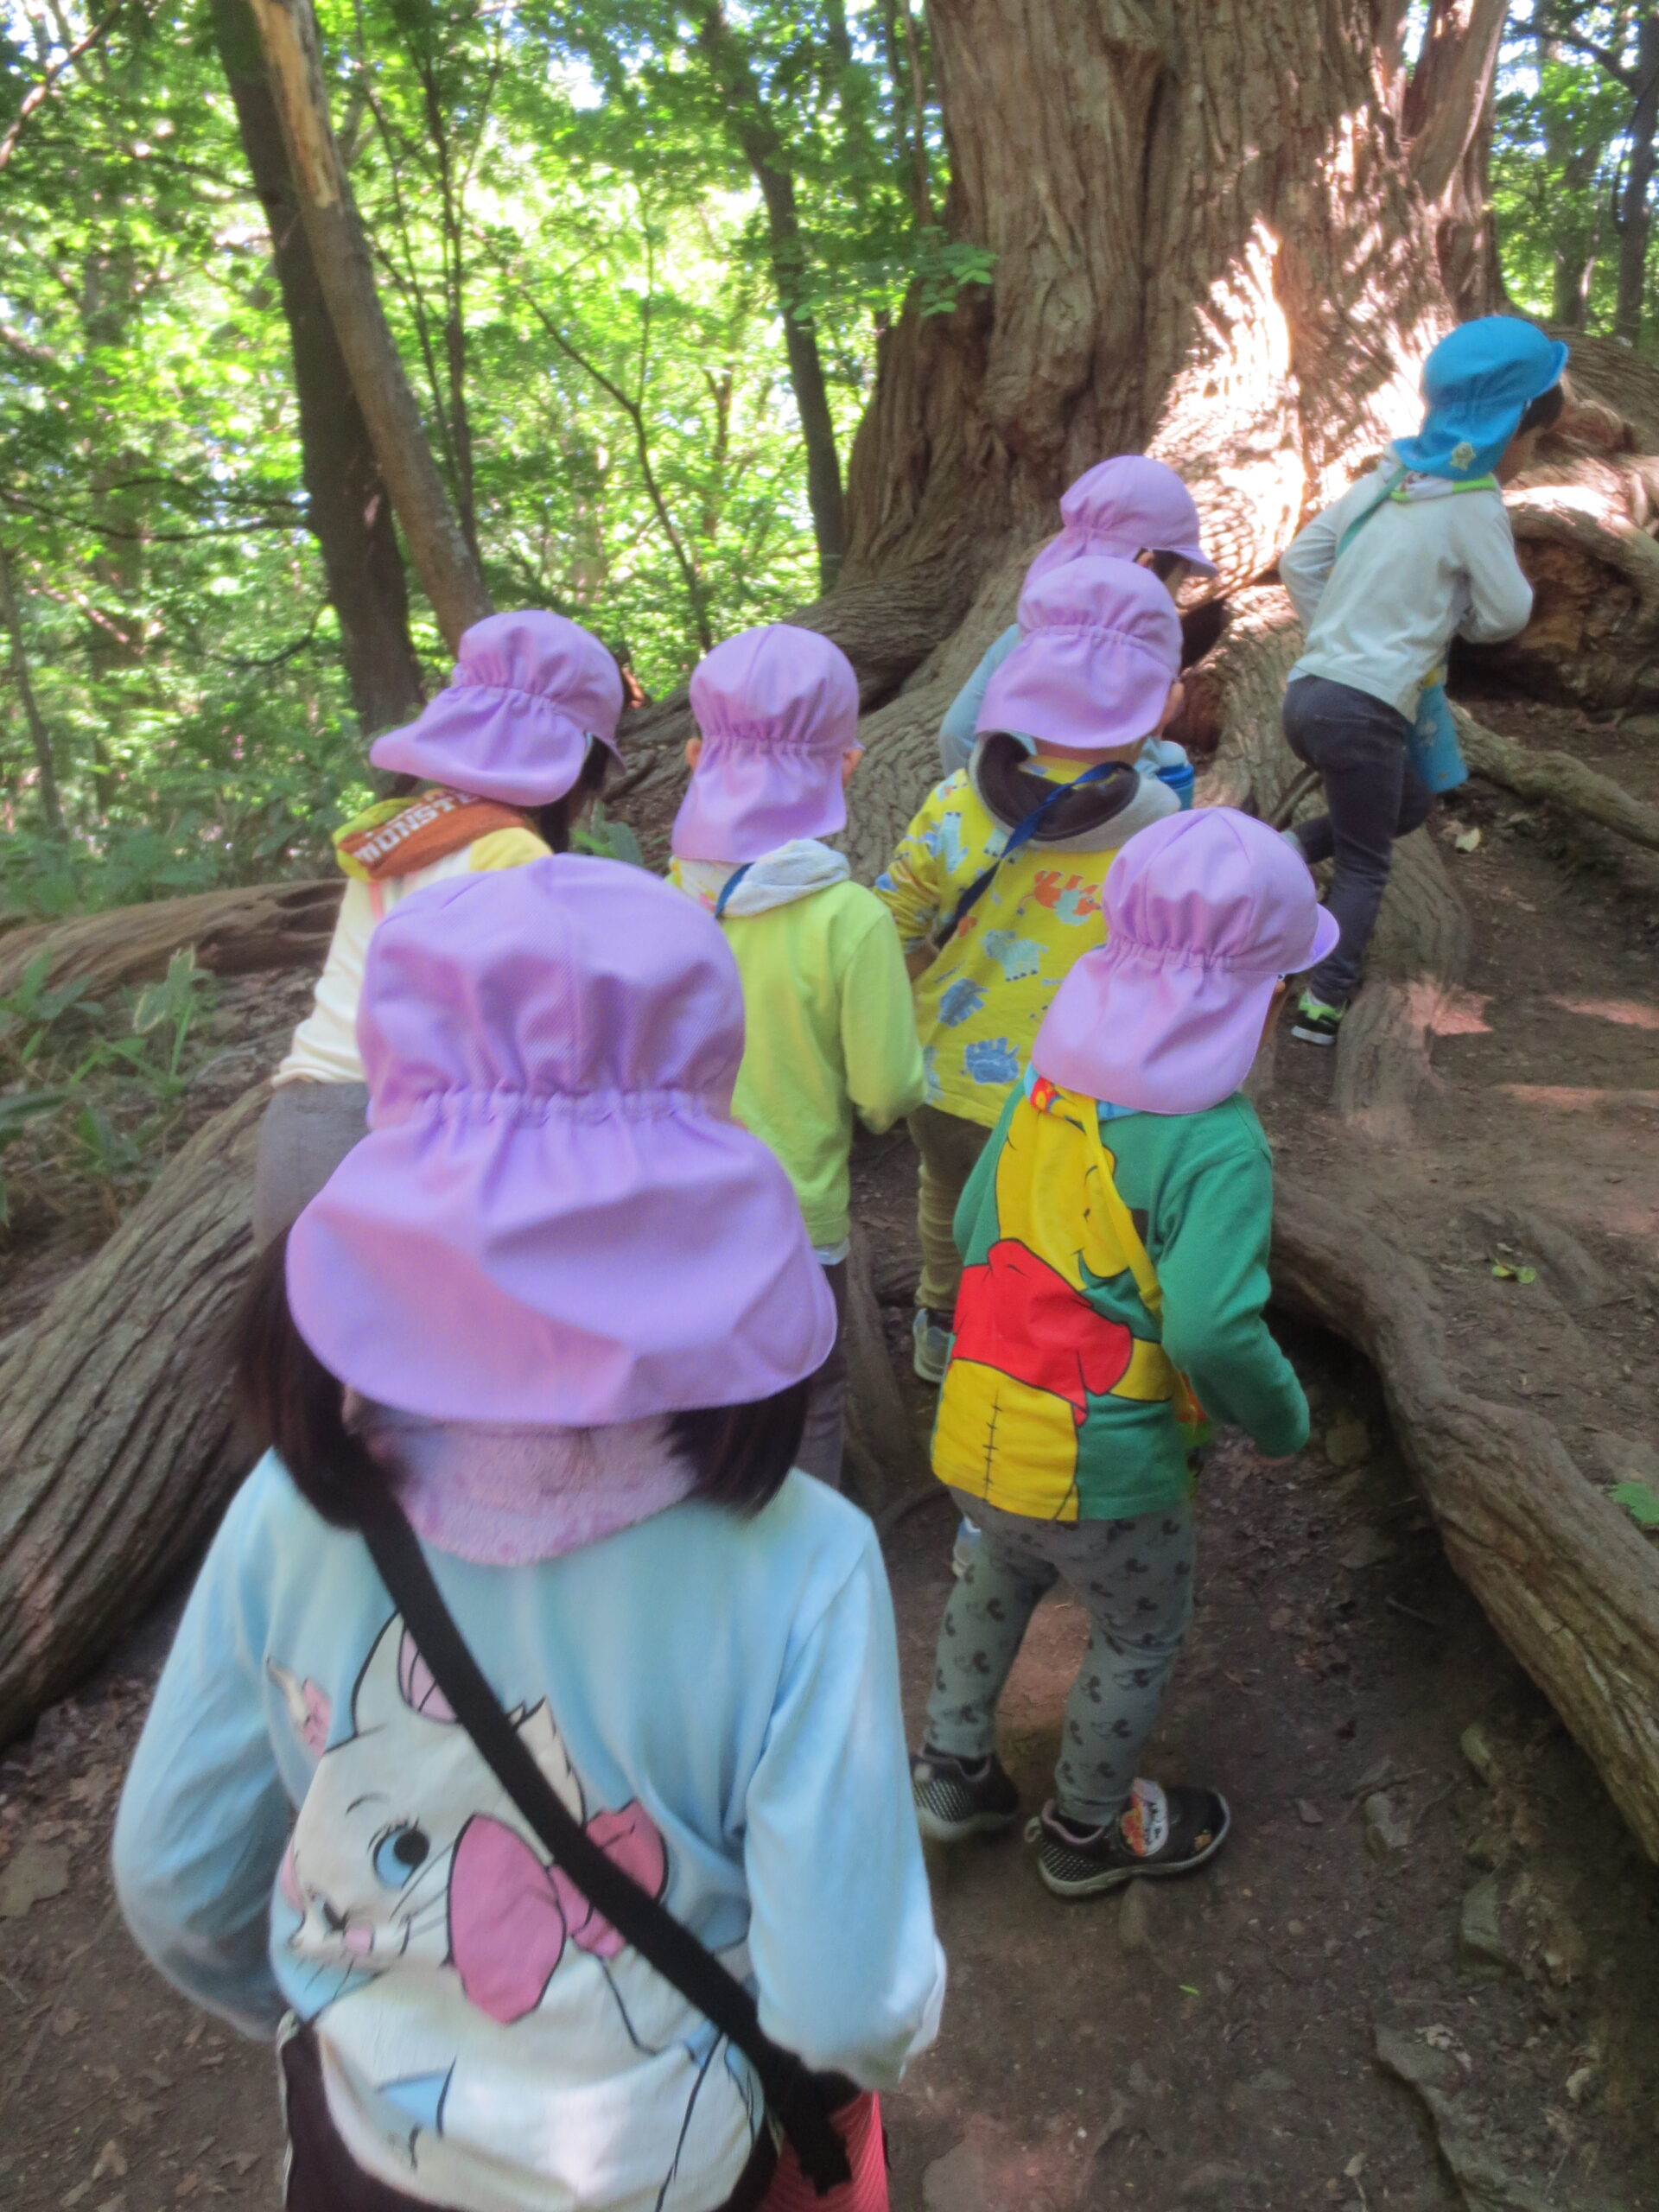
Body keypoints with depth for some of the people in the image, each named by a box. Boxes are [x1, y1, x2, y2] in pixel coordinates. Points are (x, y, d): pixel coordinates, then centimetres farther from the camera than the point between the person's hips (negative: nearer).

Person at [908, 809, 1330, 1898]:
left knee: (1003, 1572, 34)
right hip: (1104, 1465, -5)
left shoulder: (1048, 1083, -1)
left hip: (974, 1431, 6)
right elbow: (1213, 1330, -28)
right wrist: (1281, 1418, -8)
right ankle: (1088, 1830, 45)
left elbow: (973, 1229, 7)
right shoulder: (1218, 1144, -21)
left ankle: (952, 1765, 45)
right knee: (1141, 1638, 23)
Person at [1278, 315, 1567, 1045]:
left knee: (1409, 803, 27)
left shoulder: (1382, 478, 11)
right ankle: (1322, 1003, 4)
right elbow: (1505, 614, -2)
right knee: (1365, 866, 8)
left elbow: (1299, 561, 13)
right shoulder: (1474, 505, -8)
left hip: (1309, 691, 7)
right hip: (1364, 712, -7)